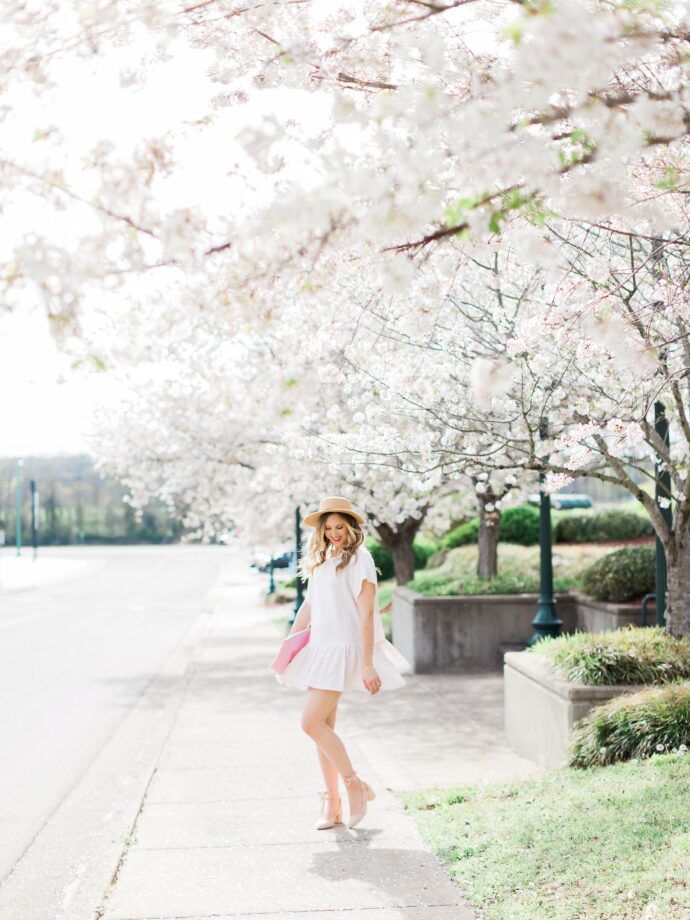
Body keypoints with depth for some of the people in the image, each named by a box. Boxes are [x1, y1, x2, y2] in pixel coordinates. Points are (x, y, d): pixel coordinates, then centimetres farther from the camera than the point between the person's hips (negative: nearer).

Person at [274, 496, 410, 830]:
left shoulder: (359, 559, -8)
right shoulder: (319, 562, 15)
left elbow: (366, 614, -13)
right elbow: (308, 608, 21)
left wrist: (367, 665, -17)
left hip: (343, 649, -8)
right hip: (319, 649, 8)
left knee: (312, 722, -15)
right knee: (323, 727, 7)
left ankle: (355, 786, 1)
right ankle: (332, 804, 14)